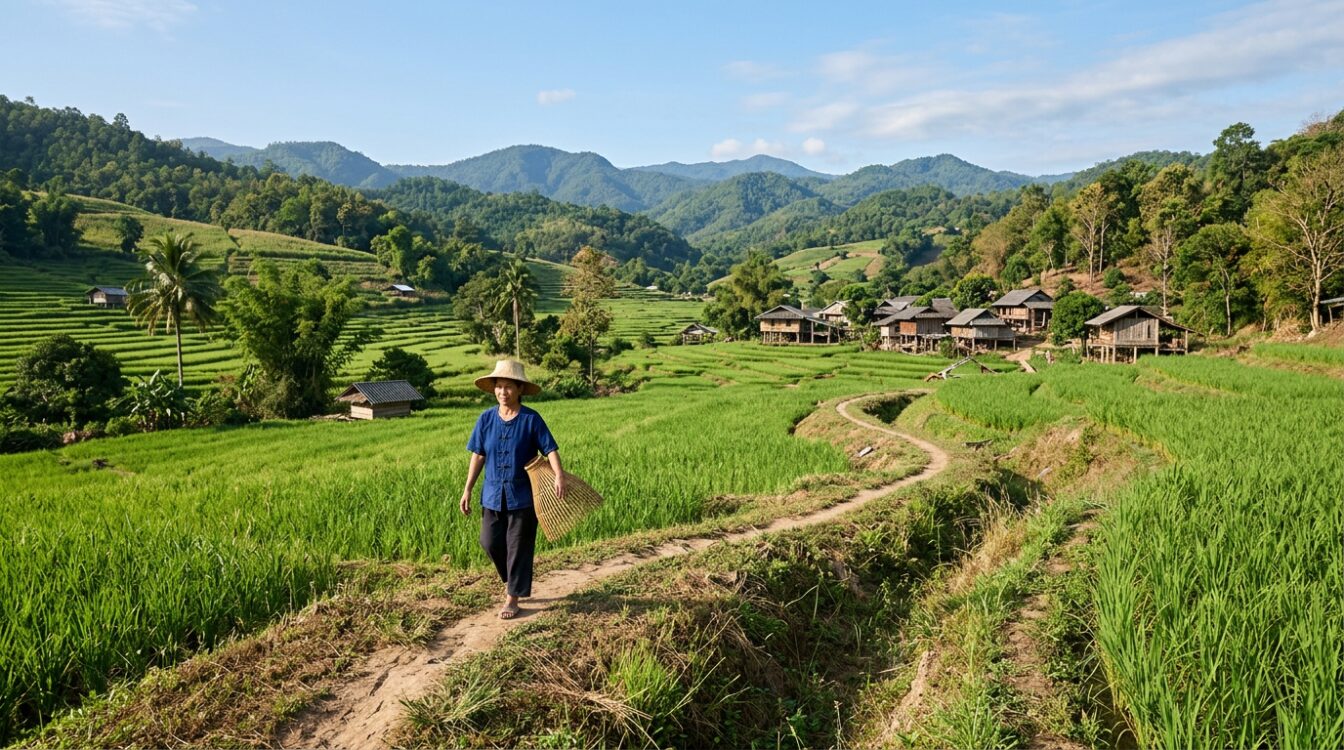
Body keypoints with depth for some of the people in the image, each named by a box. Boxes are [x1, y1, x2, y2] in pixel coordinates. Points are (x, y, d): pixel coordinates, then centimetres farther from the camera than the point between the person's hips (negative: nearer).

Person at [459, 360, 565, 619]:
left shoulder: (531, 419, -10)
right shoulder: (486, 419, 0)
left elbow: (550, 449, -12)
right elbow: (478, 455, 5)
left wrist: (559, 475, -30)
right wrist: (467, 490, 4)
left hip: (523, 495, -3)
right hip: (493, 493, 4)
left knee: (519, 547, 4)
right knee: (490, 542, 7)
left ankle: (512, 598, 18)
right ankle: (512, 579, 34)